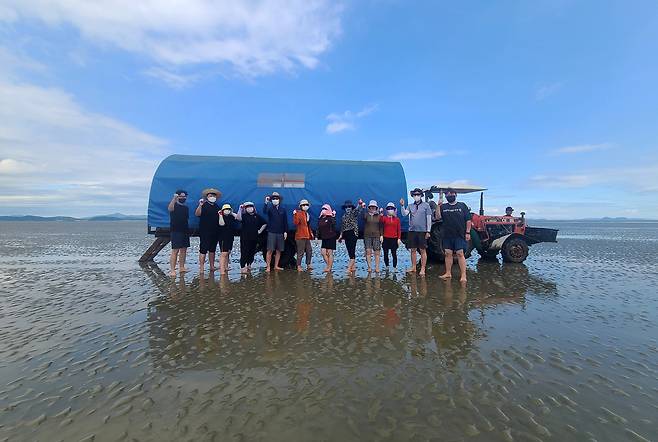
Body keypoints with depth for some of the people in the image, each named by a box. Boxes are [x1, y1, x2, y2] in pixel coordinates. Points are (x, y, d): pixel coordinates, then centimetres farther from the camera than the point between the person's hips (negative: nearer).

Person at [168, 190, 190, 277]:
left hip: (185, 231, 7)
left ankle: (181, 267, 18)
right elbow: (170, 208, -32)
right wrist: (174, 198, -47)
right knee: (175, 251, -9)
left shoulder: (186, 207, 15)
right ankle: (172, 270, -7)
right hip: (175, 231, -7)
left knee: (184, 250, 9)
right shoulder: (174, 205, -6)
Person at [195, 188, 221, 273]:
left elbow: (219, 217, 24)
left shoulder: (217, 206, 14)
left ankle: (212, 267, 21)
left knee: (212, 250, 13)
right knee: (203, 250, -5)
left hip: (215, 232, 6)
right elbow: (197, 214, -21)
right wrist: (200, 205, -35)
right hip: (205, 232, -6)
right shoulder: (203, 205, -5)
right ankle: (201, 268, -2)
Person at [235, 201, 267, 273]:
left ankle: (248, 266, 28)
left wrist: (260, 230, 10)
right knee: (244, 253, -6)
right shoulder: (244, 216, 0)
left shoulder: (257, 216, 11)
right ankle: (242, 267, -3)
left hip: (254, 238, 4)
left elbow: (264, 224, 19)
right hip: (245, 238, -4)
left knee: (252, 253, 11)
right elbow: (238, 218, -23)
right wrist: (240, 209, -27)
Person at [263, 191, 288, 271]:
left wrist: (285, 231, 4)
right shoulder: (270, 208, 0)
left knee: (278, 250, 8)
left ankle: (276, 266, 19)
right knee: (270, 250, -5)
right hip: (271, 232, -3)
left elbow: (285, 221, 10)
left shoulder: (282, 210, 9)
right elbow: (264, 212, -23)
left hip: (280, 233, 4)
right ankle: (268, 267, 2)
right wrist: (266, 203, -36)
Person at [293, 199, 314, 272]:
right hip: (300, 236, -8)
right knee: (301, 252, -4)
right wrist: (295, 215, -32)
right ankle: (299, 266, 5)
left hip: (307, 236, 8)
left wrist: (311, 233, 19)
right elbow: (296, 223, -22)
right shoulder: (298, 213, -5)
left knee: (309, 250, 9)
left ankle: (308, 265, 20)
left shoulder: (307, 214, 19)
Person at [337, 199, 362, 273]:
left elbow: (357, 210, -24)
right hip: (346, 235, 6)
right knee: (350, 252, 9)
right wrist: (341, 235, 16)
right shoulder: (344, 216, 16)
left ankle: (349, 268, -13)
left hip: (353, 234, -6)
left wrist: (360, 204, -43)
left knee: (352, 251, -10)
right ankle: (353, 266, 18)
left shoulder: (354, 213, 0)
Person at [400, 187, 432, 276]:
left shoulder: (426, 205, 1)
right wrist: (402, 206, -19)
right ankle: (413, 267, 20)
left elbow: (429, 219, 0)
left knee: (423, 250, 1)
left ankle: (423, 269, 6)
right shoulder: (410, 206, 9)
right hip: (412, 231, 4)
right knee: (413, 250, 9)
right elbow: (404, 214, -3)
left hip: (422, 231, -3)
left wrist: (428, 231, -5)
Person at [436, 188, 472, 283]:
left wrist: (468, 232, -4)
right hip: (447, 235, 3)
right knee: (448, 254, 7)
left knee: (460, 254, -6)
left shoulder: (462, 206, 4)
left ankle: (463, 275, -3)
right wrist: (439, 206, -14)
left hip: (460, 235, -3)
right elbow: (438, 217, -5)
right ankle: (448, 273, 17)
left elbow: (468, 220, 3)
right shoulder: (443, 207, 10)